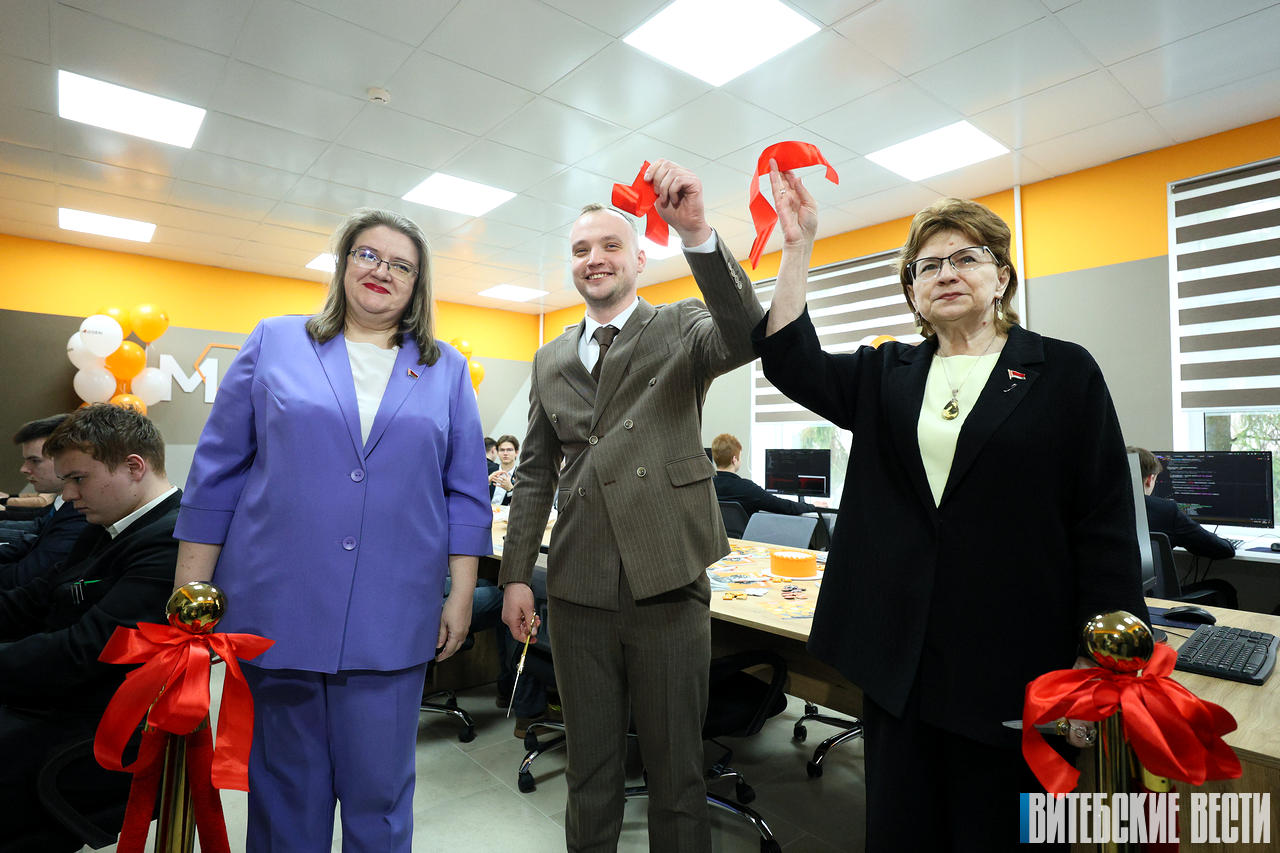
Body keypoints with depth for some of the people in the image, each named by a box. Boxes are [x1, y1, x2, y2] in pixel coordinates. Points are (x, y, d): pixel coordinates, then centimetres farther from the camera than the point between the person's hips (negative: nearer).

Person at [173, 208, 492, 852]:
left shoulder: (445, 369, 6)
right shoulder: (275, 343, 5)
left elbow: (467, 493, 5)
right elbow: (216, 472, 5)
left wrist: (461, 597, 2)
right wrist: (190, 594, 2)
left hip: (391, 622, 0)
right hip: (278, 609, 0)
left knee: (380, 796, 12)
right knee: (284, 794, 15)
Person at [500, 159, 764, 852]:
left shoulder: (681, 328, 1)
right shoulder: (551, 360, 12)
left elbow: (745, 336, -22)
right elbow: (535, 474, 12)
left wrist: (695, 231, -32)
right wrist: (516, 575, 8)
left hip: (667, 585, -3)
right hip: (579, 589, 4)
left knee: (676, 771, 12)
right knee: (589, 769, 19)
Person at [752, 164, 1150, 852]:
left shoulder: (1064, 373, 0)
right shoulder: (886, 376, 9)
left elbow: (1106, 528, -3)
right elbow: (793, 363, -6)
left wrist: (1099, 670, -7)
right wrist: (798, 246, -11)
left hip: (1014, 660, -2)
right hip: (899, 657, 3)